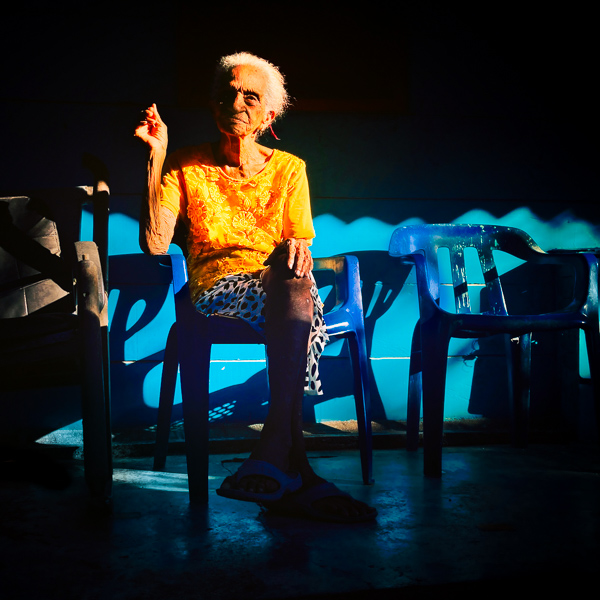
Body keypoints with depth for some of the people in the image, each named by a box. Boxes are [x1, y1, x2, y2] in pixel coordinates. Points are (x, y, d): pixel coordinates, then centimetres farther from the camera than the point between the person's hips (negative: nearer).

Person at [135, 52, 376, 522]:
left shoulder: (289, 169, 14)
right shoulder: (187, 166, 9)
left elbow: (302, 246, 11)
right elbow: (155, 243, -4)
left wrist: (297, 250, -16)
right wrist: (156, 156, -6)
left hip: (282, 286, 2)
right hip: (218, 288, -2)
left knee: (295, 283, -38)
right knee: (297, 301, -36)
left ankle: (271, 457, -40)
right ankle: (295, 467, -40)